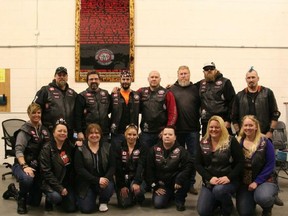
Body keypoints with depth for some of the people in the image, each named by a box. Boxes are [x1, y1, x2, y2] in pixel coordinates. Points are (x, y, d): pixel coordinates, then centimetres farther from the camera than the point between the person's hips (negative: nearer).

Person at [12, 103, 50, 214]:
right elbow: (18, 150, -20)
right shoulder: (24, 130, -9)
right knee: (27, 178, -40)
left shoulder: (44, 129, 8)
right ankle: (21, 200, -7)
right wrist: (24, 166, -35)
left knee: (35, 202, 7)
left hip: (38, 167, 6)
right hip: (22, 165, -5)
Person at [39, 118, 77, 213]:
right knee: (56, 197, -32)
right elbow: (46, 172, -15)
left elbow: (72, 167, 6)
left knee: (72, 208, -7)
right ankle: (49, 199, 5)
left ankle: (58, 199, 25)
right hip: (51, 183, -4)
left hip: (66, 182, 4)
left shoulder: (70, 146, 7)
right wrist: (60, 188, -20)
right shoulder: (47, 148, -9)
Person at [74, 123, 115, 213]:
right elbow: (79, 169, -14)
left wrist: (106, 178, -22)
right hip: (86, 183, -1)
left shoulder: (107, 147, 1)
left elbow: (112, 166, -2)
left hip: (104, 179, 1)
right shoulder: (80, 149, -6)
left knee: (108, 188, -32)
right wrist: (97, 180, -22)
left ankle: (103, 202, 5)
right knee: (86, 208, -16)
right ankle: (92, 196, 21)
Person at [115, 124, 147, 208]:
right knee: (124, 203, -17)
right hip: (123, 179, 1)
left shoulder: (142, 148, -1)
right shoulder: (119, 149, 3)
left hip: (137, 177, -1)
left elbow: (140, 166, -15)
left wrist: (136, 182, -29)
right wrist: (122, 186, -14)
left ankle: (139, 198, 5)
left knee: (138, 190, -32)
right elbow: (118, 169, -4)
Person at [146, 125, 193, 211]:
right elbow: (149, 169, -2)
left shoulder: (181, 150, -8)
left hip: (175, 182, -2)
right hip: (161, 184, 2)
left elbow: (189, 166, -20)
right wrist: (154, 186, -8)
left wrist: (180, 180, -33)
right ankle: (170, 196, 18)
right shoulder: (154, 150, -2)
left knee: (183, 179, -34)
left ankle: (180, 201, -7)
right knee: (158, 204, -19)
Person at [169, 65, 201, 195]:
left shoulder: (195, 89, 7)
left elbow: (201, 106, 5)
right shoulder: (172, 89, 3)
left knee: (193, 157, 6)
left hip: (193, 129, 1)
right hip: (177, 130, -1)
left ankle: (191, 183, 17)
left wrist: (198, 118, -6)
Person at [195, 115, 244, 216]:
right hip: (209, 182, 4)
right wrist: (210, 178, -13)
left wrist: (229, 177, -20)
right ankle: (217, 201, 25)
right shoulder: (203, 143, 3)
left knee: (218, 190, -37)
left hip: (228, 181, -3)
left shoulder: (231, 141, -7)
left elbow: (240, 162, -8)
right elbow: (198, 164, 2)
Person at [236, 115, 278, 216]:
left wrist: (257, 182, -17)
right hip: (244, 181, 3)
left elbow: (270, 165, -11)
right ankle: (252, 198, 28)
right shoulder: (238, 142, 1)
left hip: (264, 180, -3)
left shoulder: (265, 142, -9)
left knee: (262, 198, -35)